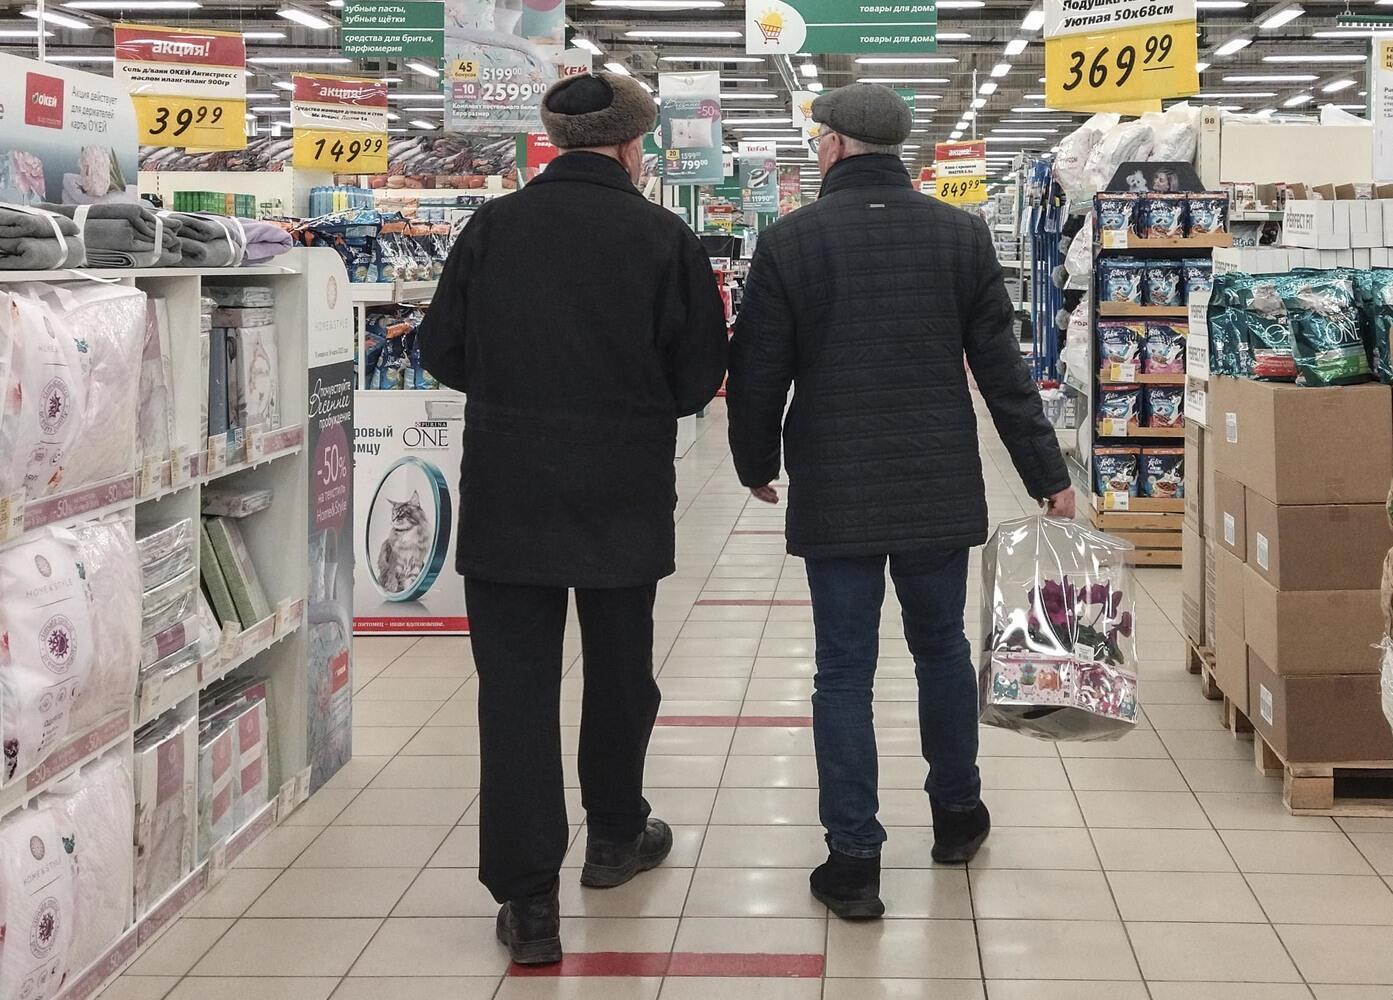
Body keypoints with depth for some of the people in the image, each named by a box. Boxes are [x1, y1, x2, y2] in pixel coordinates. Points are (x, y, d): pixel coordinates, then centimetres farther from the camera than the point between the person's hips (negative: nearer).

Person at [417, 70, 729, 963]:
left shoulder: (493, 228, -3)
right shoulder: (665, 239, -8)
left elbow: (443, 353, 3)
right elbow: (700, 376, -5)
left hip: (507, 496, 0)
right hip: (624, 497, 0)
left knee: (516, 685, 2)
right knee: (620, 671, 19)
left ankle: (528, 898, -1)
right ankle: (616, 836, 38)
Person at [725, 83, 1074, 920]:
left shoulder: (791, 241, -7)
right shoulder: (961, 234, 0)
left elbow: (757, 373, -4)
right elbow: (1003, 367, 0)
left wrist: (756, 465, 13)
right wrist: (1049, 475, 7)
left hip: (835, 495, -2)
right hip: (941, 489, 3)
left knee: (845, 671, 3)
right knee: (943, 647, 19)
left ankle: (854, 859, 4)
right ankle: (957, 815, 33)